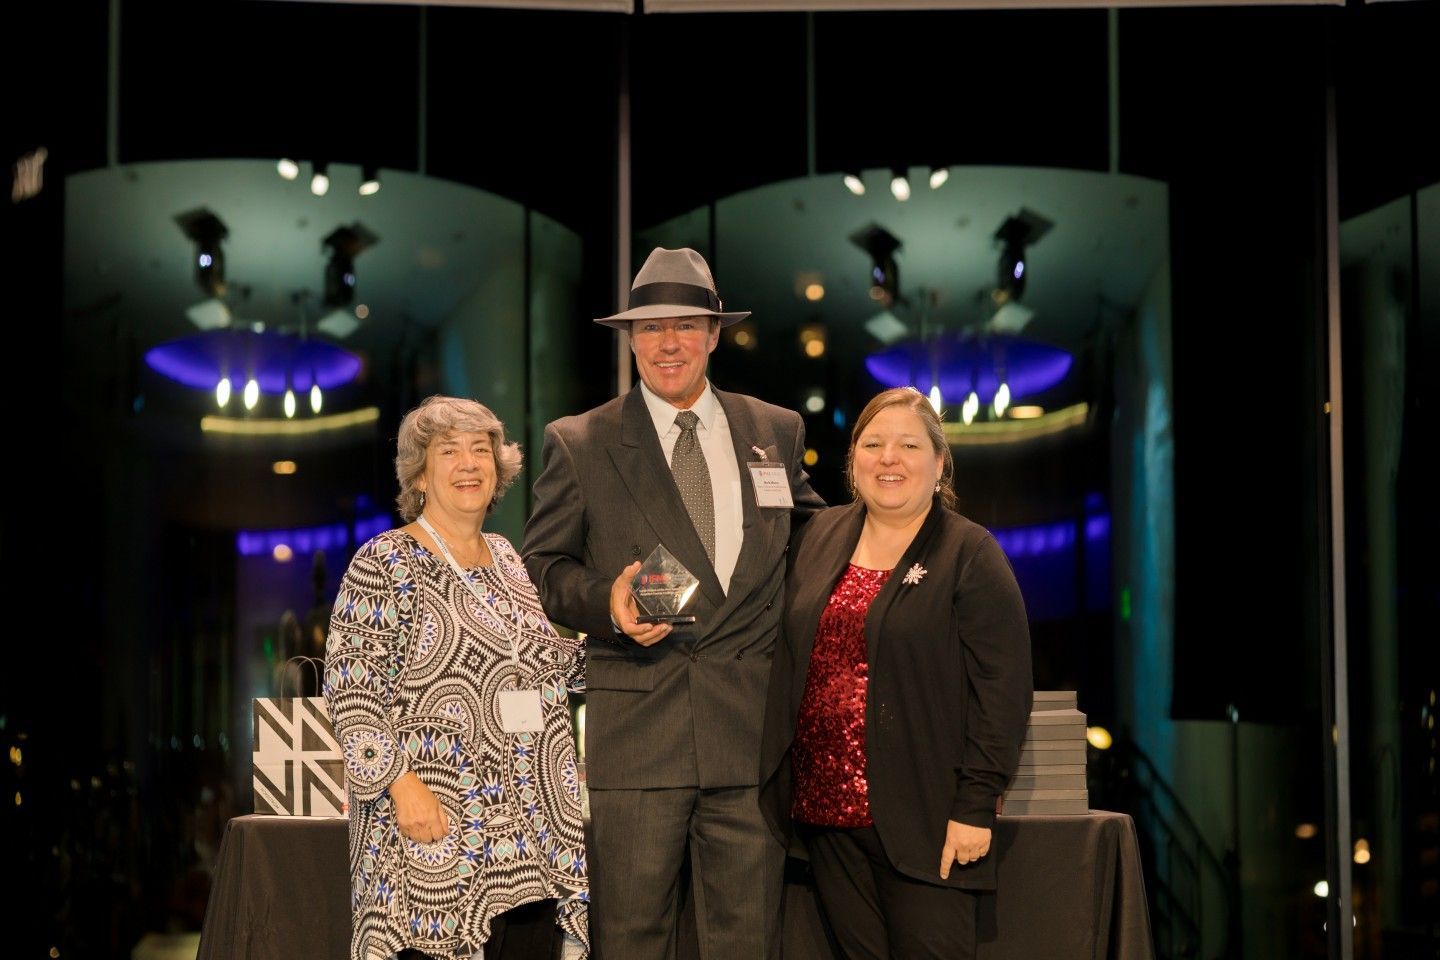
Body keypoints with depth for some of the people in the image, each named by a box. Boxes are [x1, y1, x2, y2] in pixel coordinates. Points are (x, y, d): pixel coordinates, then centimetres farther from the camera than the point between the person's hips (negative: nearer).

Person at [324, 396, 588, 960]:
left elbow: (552, 665, 22)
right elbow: (349, 689, -10)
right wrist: (401, 782, -19)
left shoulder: (507, 559, 15)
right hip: (436, 825, -6)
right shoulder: (386, 563, -4)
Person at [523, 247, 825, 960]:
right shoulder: (578, 444, 5)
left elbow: (808, 527, 27)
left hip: (751, 731, 2)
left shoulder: (777, 432, 13)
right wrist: (606, 603, -12)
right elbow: (543, 565, 7)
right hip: (634, 732, -2)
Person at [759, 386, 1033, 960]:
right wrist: (777, 780, 10)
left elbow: (1003, 689, -8)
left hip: (920, 819, -5)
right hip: (824, 808, 5)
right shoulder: (819, 537, 12)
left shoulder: (971, 554, -4)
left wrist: (975, 805, -14)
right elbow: (790, 661, 18)